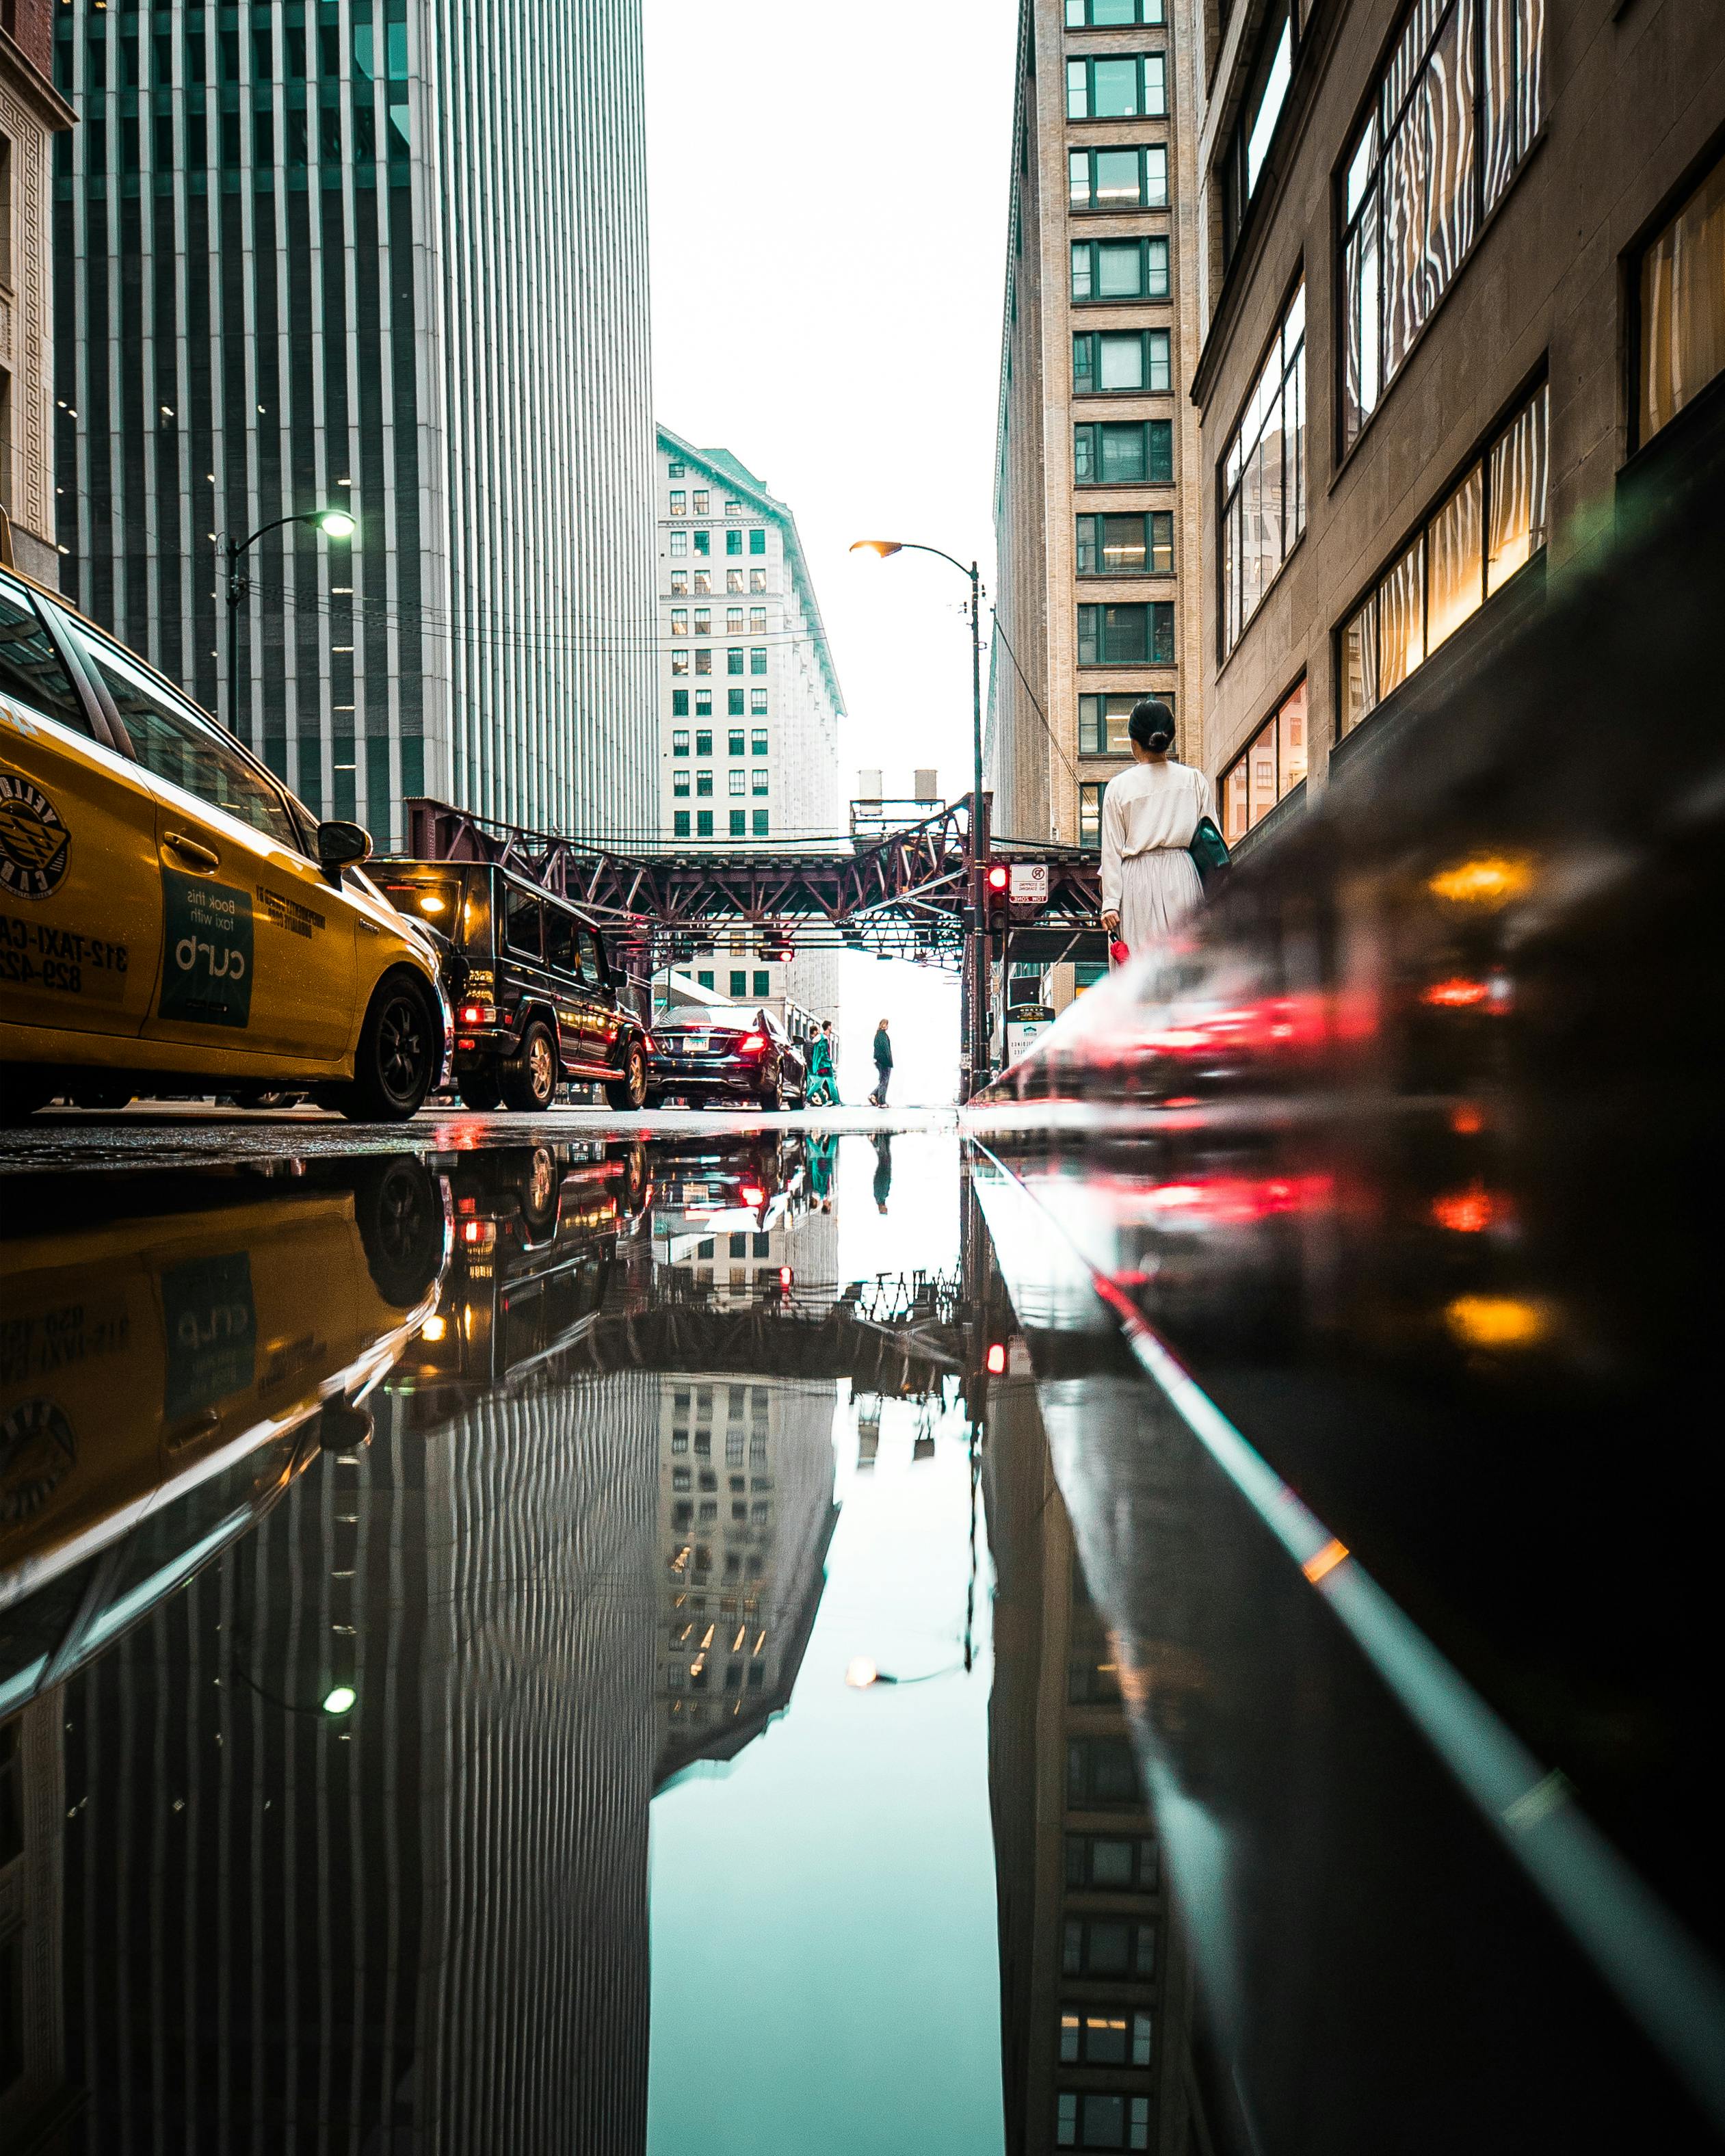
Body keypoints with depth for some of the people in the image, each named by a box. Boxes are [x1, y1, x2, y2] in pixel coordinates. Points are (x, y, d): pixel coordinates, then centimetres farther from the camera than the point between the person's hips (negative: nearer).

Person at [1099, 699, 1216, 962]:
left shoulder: (1119, 786, 0)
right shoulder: (1195, 780, 5)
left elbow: (1112, 849, 0)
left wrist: (1110, 903, 2)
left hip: (1138, 882, -2)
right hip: (1182, 879, 2)